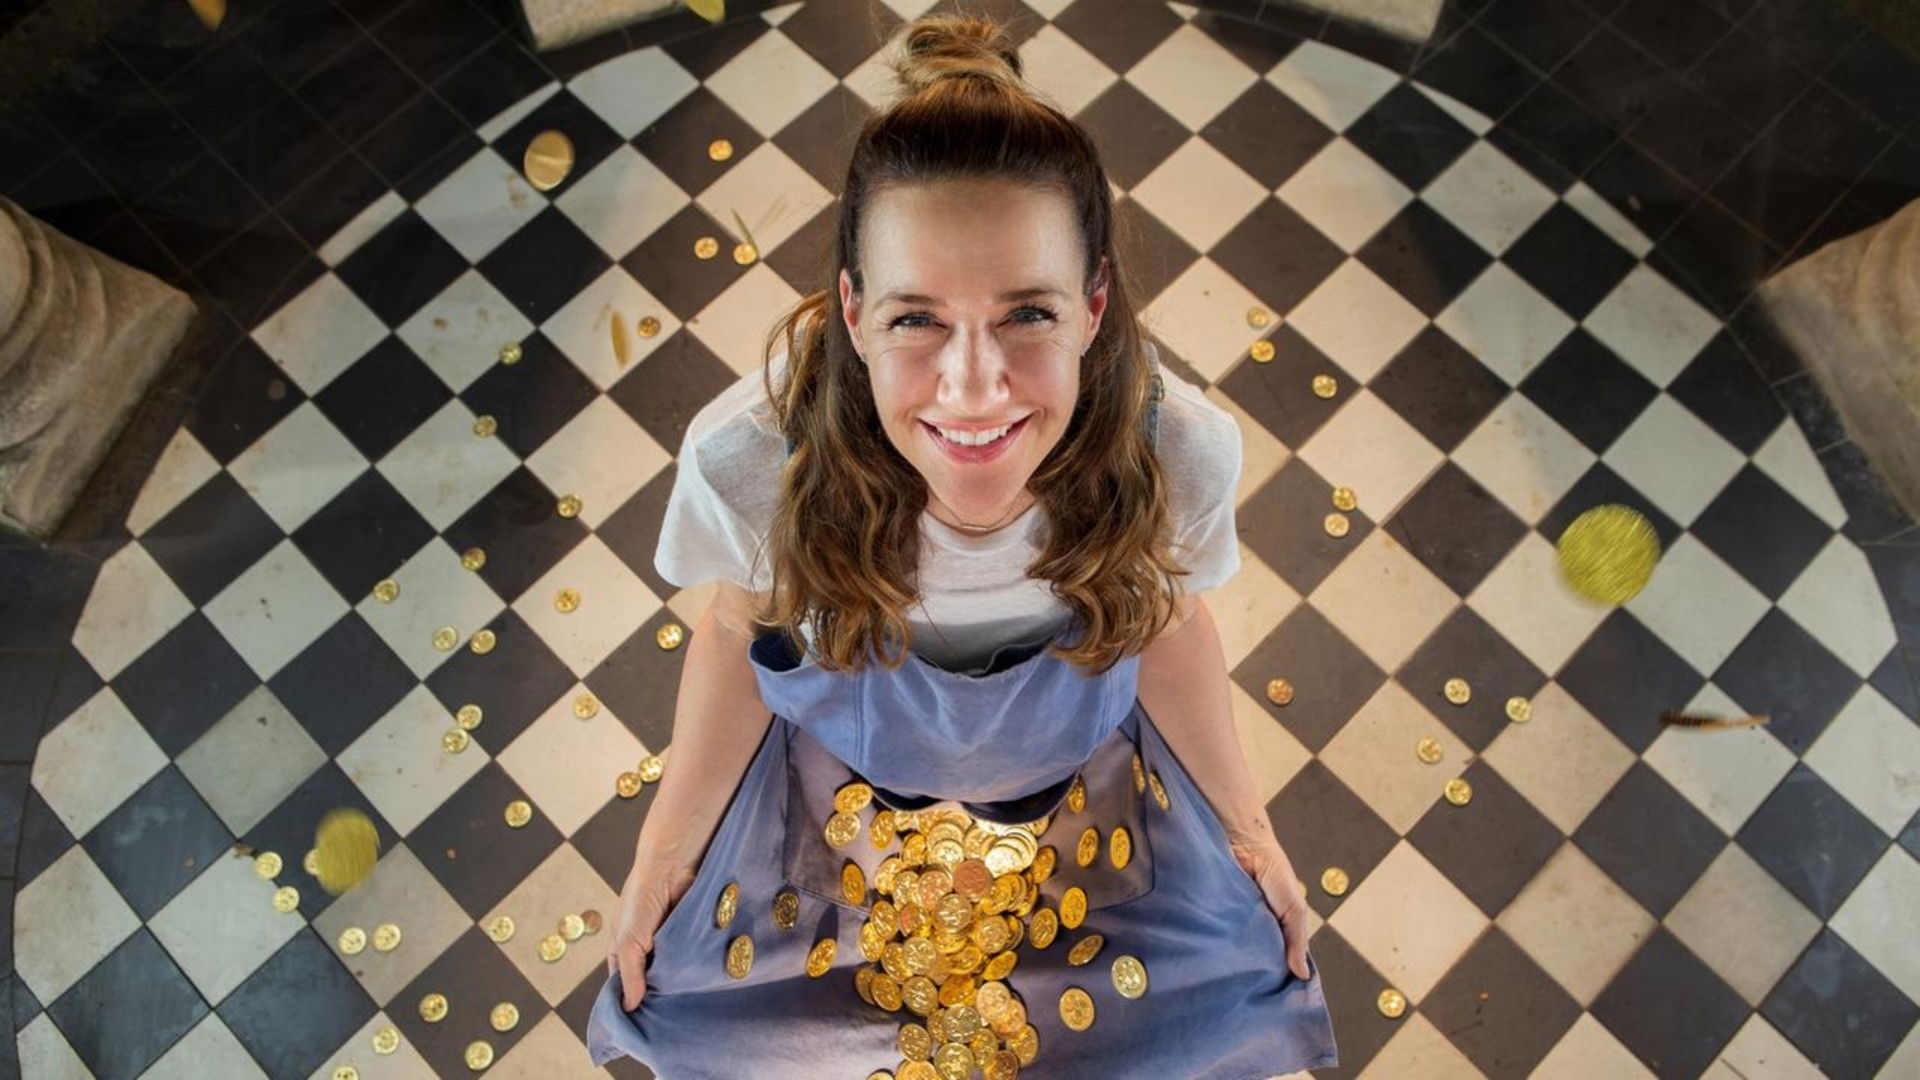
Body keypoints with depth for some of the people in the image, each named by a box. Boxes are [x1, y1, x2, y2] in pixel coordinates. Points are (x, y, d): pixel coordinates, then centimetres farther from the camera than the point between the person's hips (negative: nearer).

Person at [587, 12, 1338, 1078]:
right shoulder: (747, 456, -36)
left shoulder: (1182, 451, -34)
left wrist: (1248, 825, 2)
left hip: (1080, 791, 1)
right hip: (841, 800, 0)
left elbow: (1167, 619, -10)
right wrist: (667, 844, -2)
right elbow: (740, 631, -13)